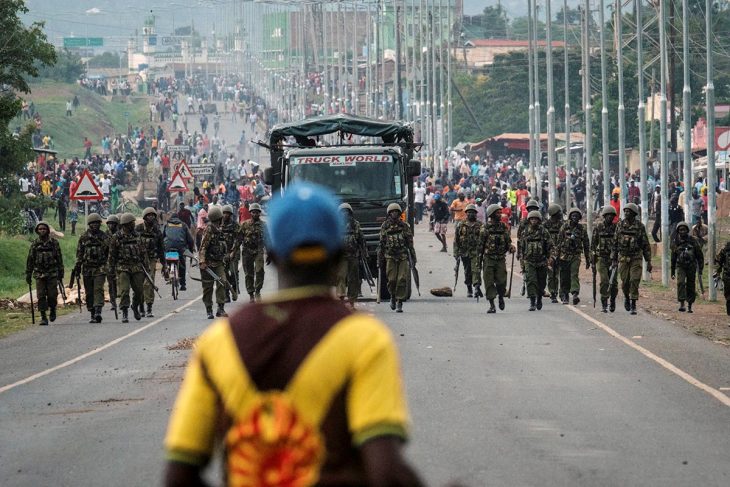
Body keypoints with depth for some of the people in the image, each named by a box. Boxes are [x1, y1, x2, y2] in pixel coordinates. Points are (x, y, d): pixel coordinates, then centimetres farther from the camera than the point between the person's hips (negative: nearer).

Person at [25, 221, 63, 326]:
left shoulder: (54, 242, 4)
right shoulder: (34, 244, 6)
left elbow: (59, 258, 6)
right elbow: (30, 260, 9)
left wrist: (61, 273, 2)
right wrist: (28, 274, 6)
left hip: (52, 273, -1)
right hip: (39, 273, 1)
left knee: (52, 295, -4)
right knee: (41, 296, -4)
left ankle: (52, 310, 23)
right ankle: (43, 317, 0)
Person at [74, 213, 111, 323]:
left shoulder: (105, 237, 4)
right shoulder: (83, 237, 7)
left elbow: (111, 252, 7)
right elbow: (79, 254, 10)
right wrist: (77, 267, 5)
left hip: (100, 268, -2)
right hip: (87, 268, 2)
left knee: (98, 290, -16)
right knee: (89, 293, 5)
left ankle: (98, 313, -25)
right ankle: (92, 314, 13)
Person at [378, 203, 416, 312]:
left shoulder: (404, 226, 7)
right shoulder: (385, 226, 7)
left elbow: (410, 243, 9)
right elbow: (381, 244, 10)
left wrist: (413, 257, 6)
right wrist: (380, 259, 7)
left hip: (403, 256, 0)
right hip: (390, 256, 0)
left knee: (402, 280, -8)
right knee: (391, 279, -4)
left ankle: (399, 303, -3)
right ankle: (393, 297, 22)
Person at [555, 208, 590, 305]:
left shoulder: (582, 229, 5)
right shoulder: (564, 227, 3)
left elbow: (586, 245, 10)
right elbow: (559, 241, 5)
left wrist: (588, 260, 11)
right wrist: (556, 255, 0)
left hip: (576, 256, -1)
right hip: (564, 255, 1)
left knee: (574, 274, -17)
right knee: (564, 278, 5)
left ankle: (575, 294, -29)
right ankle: (564, 297, 16)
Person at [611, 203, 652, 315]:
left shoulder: (640, 226, -2)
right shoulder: (620, 225, 4)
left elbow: (645, 244, 1)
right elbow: (615, 243, 9)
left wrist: (648, 261, -1)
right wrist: (614, 259, 6)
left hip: (636, 258, -2)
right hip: (623, 258, 2)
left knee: (634, 281, -9)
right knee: (625, 281, 4)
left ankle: (633, 306, -4)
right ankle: (626, 297, 33)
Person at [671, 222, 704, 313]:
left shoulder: (693, 241, 1)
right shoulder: (676, 242, 6)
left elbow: (700, 257, 4)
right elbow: (673, 258, 15)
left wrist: (700, 270, 0)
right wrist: (673, 272, 16)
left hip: (691, 267, 0)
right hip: (680, 267, 0)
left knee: (690, 287, 4)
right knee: (680, 283, -21)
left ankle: (689, 306, 18)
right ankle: (682, 305, -26)